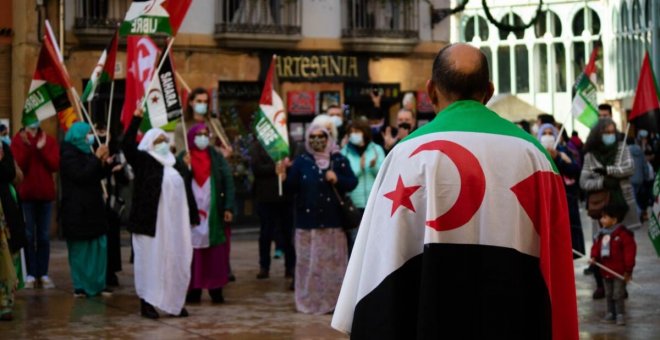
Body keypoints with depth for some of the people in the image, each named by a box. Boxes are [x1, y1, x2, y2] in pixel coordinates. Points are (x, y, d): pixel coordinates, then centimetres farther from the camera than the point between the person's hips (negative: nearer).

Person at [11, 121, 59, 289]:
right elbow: (18, 166, -12)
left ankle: (43, 274, 8)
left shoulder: (49, 141, 5)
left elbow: (56, 165, -5)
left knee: (44, 236, 5)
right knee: (29, 235, 0)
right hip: (26, 194, -2)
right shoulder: (18, 141, 0)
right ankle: (30, 274, 3)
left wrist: (42, 148, -13)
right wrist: (26, 146, -20)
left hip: (45, 194, 2)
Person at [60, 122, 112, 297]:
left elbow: (98, 175, 18)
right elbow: (81, 175, -22)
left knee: (99, 247, 4)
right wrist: (97, 158, -18)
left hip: (92, 208, 8)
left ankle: (97, 284, 8)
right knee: (81, 250, -5)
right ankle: (81, 286, 1)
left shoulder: (85, 153, 16)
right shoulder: (68, 155, -9)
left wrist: (103, 163, -1)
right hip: (77, 211, -8)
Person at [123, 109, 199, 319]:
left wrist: (193, 216, 13)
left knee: (176, 262, 6)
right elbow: (127, 145, -17)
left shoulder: (174, 164, 16)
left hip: (175, 223, 5)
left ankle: (174, 302, 14)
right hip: (152, 222, -5)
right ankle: (147, 302, 3)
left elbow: (186, 191, 17)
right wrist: (137, 118, -22)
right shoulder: (143, 160, 0)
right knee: (151, 260, -2)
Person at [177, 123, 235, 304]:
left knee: (217, 254, -1)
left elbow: (228, 182, 1)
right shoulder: (183, 158, 5)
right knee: (193, 254, -3)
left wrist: (229, 207, -7)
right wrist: (185, 166, -18)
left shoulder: (217, 157, 7)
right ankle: (193, 289, -1)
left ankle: (216, 289, 3)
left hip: (215, 213, 1)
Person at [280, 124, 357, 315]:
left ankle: (333, 300, 13)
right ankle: (310, 301, 9)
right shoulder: (301, 161, 3)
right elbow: (292, 188, -4)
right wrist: (283, 177, -22)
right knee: (309, 263, 2)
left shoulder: (339, 160, 4)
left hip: (333, 221, 0)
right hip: (308, 220, 0)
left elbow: (352, 183, 1)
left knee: (333, 262, 5)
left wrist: (337, 179, -15)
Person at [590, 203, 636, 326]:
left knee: (618, 295, -2)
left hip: (619, 271, -7)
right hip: (606, 270, 7)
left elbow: (630, 252, -16)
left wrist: (628, 270, -16)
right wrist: (594, 257, -9)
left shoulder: (623, 234, -17)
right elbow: (596, 247, 13)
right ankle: (611, 313, 26)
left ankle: (620, 315, 7)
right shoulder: (602, 234, 6)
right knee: (608, 294, 15)